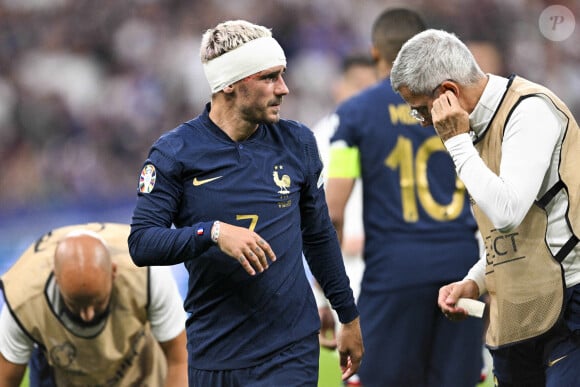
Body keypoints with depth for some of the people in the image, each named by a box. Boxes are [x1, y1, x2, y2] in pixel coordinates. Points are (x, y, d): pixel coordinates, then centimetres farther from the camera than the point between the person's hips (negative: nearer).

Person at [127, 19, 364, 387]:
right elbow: (141, 243, -10)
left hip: (290, 352, 1)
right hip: (213, 353, -1)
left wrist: (349, 317, 17)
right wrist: (214, 233, -24)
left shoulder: (298, 142, 4)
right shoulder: (174, 152, -4)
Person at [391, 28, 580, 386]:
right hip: (520, 315, 9)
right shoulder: (484, 123, 15)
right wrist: (474, 283, 11)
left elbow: (507, 211, -24)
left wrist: (457, 141, -14)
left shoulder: (530, 109, -12)